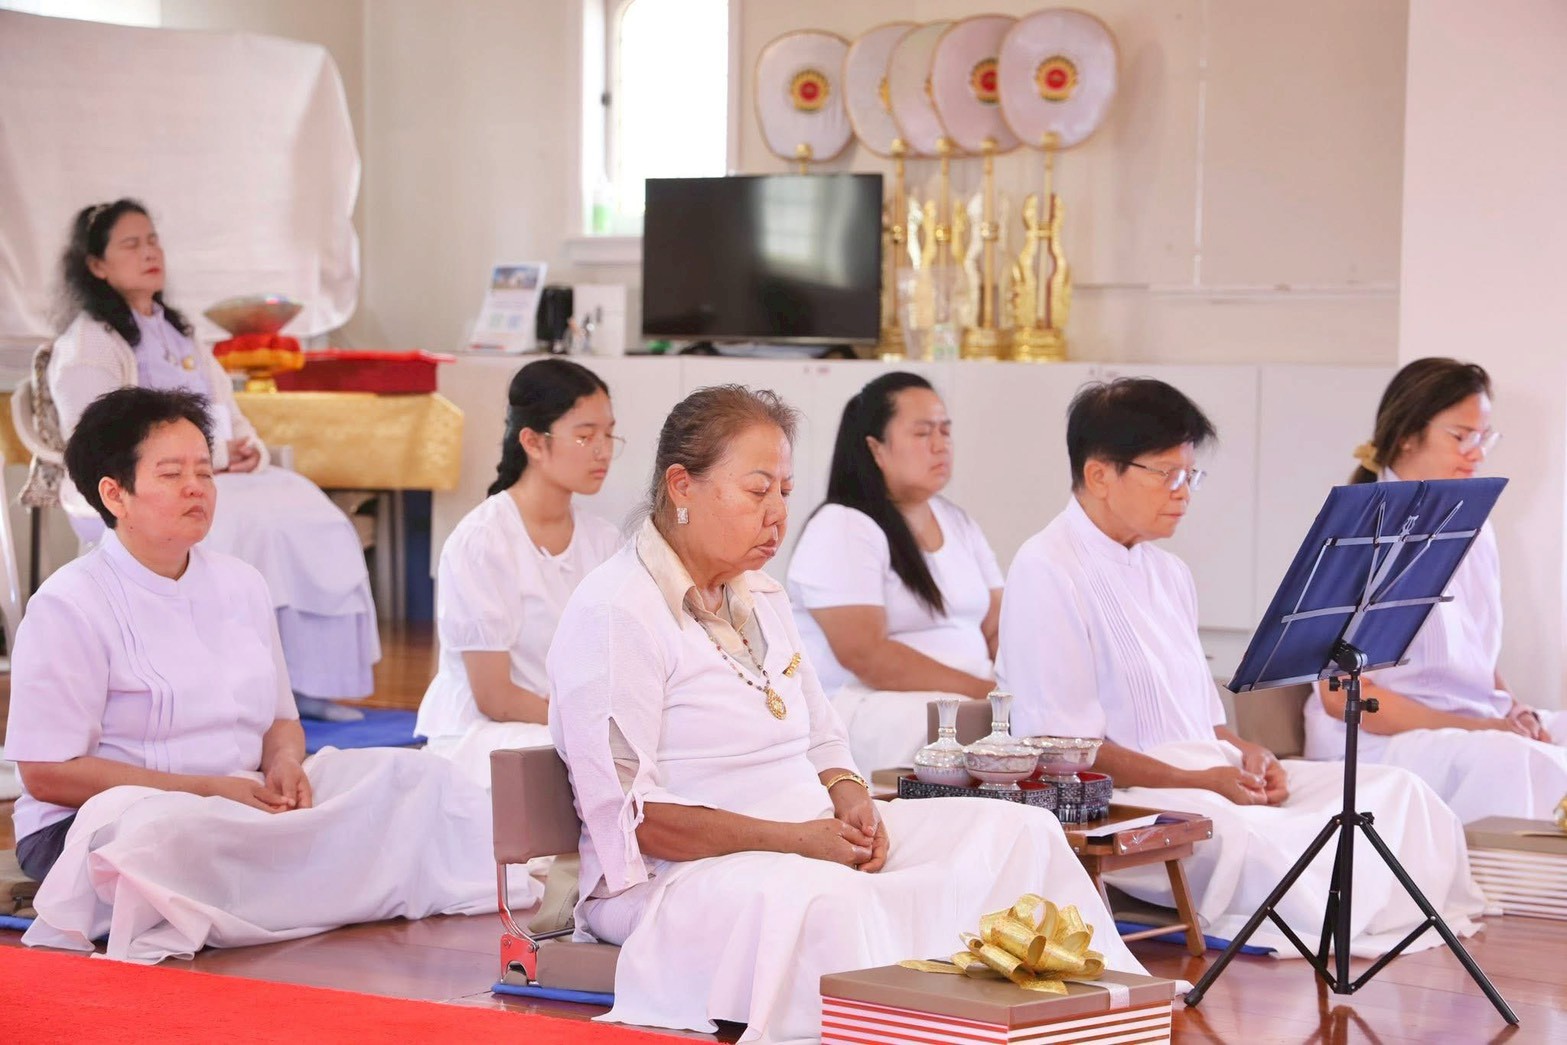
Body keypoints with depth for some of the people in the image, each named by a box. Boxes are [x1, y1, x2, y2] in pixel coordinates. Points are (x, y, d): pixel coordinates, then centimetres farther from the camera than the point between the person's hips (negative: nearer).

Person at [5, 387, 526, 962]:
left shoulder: (241, 585, 15)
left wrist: (285, 763, -6)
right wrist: (209, 790, -18)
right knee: (180, 836, -43)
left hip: (243, 803, 7)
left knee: (411, 776, -10)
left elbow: (281, 720, 22)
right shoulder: (69, 606, -8)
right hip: (102, 822, -7)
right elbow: (47, 774, -13)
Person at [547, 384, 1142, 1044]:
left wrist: (846, 794, -1)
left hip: (813, 843, 9)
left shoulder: (761, 597, 17)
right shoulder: (613, 615, -12)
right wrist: (793, 840, -22)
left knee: (1019, 833, -2)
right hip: (682, 874, -9)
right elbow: (628, 813, -19)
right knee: (827, 899, -41)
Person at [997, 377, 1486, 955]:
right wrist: (1193, 781, -17)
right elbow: (1065, 747, -13)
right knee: (1246, 835, -40)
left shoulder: (1169, 573, 22)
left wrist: (1243, 753, 2)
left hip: (1211, 777, 9)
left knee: (1397, 790, -10)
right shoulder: (1046, 572, -6)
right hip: (1115, 800, -9)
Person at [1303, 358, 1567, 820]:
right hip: (1381, 742, -8)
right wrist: (1476, 728, -18)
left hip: (1480, 725, 8)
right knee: (1509, 760, -34)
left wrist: (1513, 710, 0)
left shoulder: (1472, 528, 16)